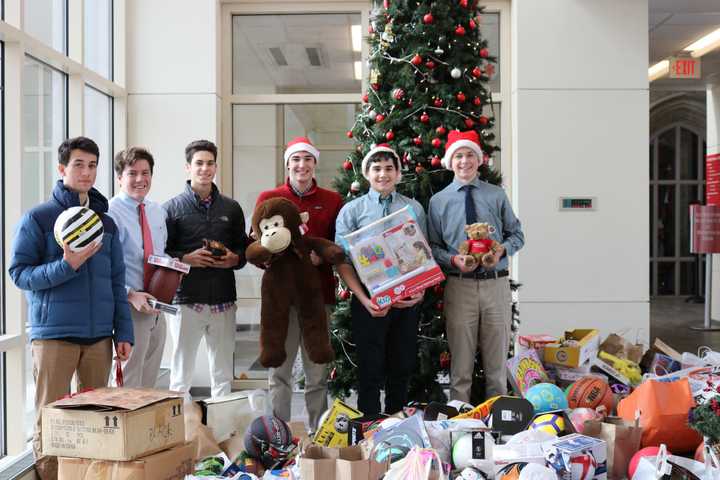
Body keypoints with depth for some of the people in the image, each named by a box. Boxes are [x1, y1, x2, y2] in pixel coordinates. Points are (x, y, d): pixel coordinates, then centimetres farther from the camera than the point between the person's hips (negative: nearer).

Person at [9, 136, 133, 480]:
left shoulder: (106, 222, 12)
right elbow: (19, 274, -6)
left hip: (99, 335, 4)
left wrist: (123, 332, 6)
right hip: (54, 334, -4)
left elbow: (116, 281, 12)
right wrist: (66, 265, -21)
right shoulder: (38, 218, -1)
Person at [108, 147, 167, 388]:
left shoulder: (158, 212, 11)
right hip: (129, 306, -7)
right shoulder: (111, 213, -13)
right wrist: (130, 295, -26)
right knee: (130, 382, 1)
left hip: (156, 305, 7)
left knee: (149, 380, 18)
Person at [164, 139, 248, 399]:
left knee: (223, 375, 11)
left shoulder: (231, 208, 12)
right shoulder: (172, 208, 2)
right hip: (185, 299, -3)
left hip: (223, 301, 3)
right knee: (181, 376, 4)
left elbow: (244, 247, 17)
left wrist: (234, 259, -4)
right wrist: (186, 259, -16)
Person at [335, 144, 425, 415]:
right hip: (369, 301, -2)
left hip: (407, 301, 3)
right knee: (370, 371, 3)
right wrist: (364, 299, -15)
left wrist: (420, 291, -8)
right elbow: (342, 262, -4)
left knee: (402, 369, 12)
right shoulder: (352, 210, 2)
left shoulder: (414, 209, 8)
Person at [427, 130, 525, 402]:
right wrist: (453, 260, -14)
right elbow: (432, 247, 5)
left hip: (496, 284, 1)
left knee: (497, 359, 9)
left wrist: (502, 250, -10)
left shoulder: (497, 196, 7)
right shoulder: (438, 201, 4)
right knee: (461, 361, 6)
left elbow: (517, 235, 11)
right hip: (459, 285, -1)